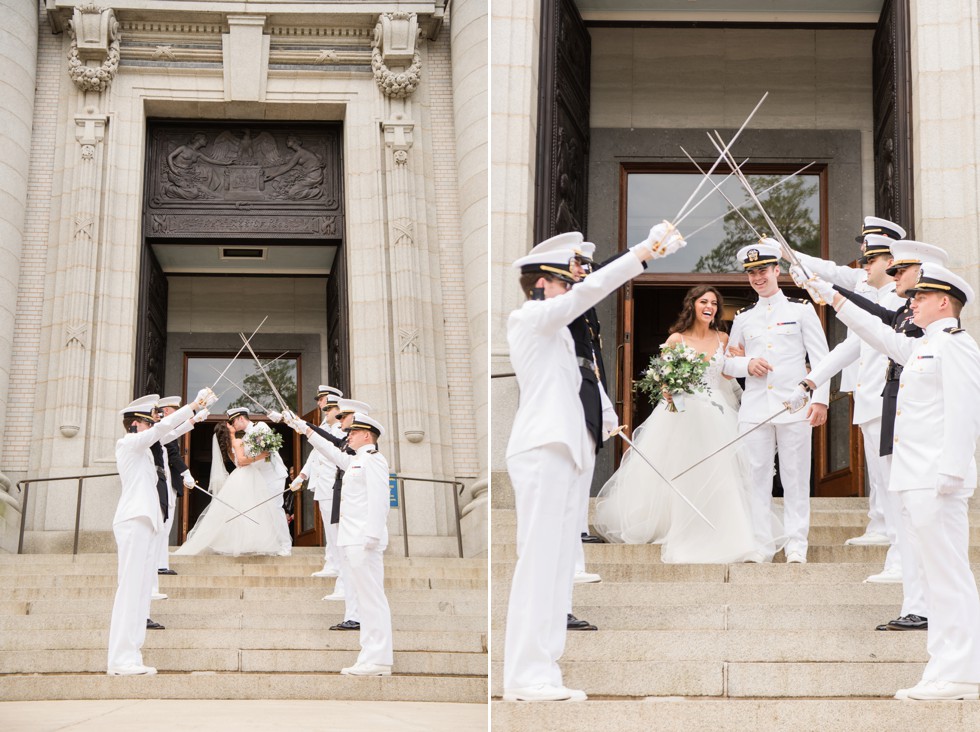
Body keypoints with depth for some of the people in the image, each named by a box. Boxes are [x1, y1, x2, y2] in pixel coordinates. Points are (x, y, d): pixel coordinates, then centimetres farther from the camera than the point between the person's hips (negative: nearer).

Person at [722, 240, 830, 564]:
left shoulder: (802, 310, 6)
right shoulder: (743, 317, 16)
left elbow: (820, 358, 3)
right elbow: (728, 363, 18)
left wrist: (820, 400, -7)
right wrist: (747, 364, -4)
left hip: (794, 407, -3)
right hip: (754, 409, 3)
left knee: (795, 478, -1)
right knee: (756, 477, 1)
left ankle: (796, 545, 4)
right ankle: (760, 545, 6)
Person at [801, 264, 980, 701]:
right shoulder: (923, 349, 22)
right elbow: (882, 336, 38)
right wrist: (834, 299, 41)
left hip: (937, 483, -10)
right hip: (916, 483, 10)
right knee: (939, 577, 8)